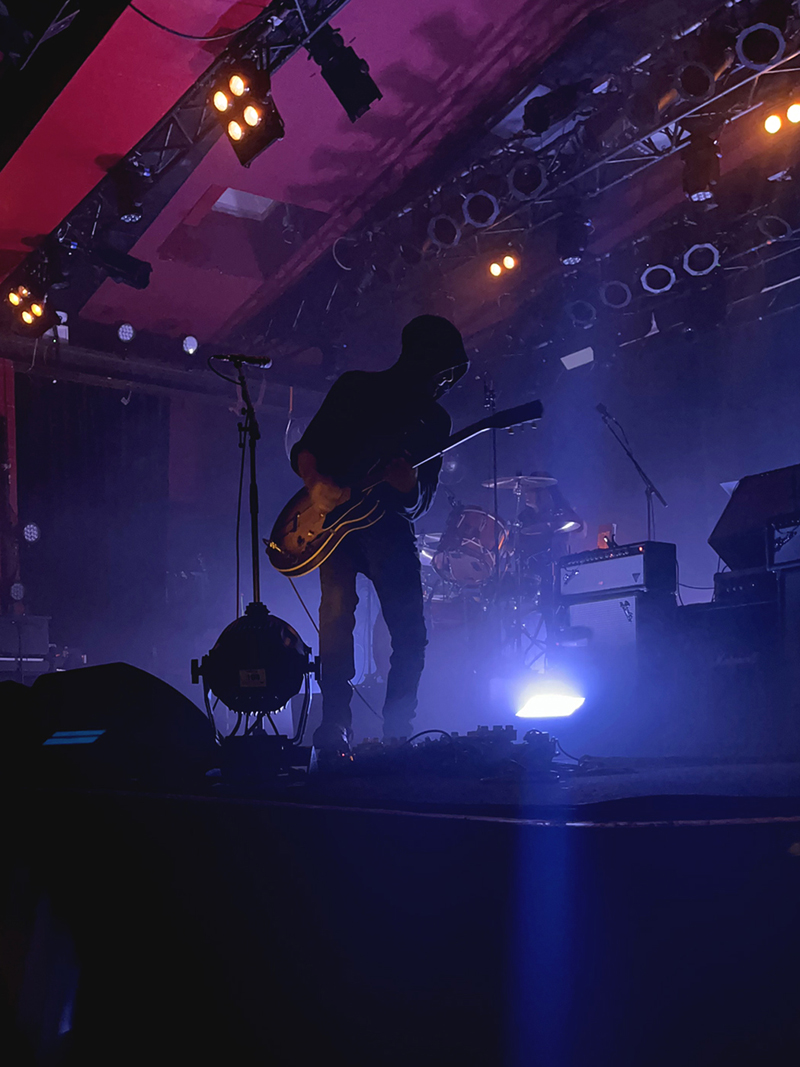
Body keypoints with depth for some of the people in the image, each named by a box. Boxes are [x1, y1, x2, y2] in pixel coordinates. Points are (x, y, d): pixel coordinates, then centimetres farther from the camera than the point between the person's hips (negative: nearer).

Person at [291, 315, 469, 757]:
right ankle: (334, 729, -13)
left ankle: (396, 732, 4)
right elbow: (304, 449, 7)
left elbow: (423, 502, 10)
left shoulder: (435, 419, 13)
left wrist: (412, 489, -15)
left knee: (411, 632, -10)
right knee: (337, 616, -19)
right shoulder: (356, 388, 8)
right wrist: (317, 484, -13)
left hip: (389, 523, 2)